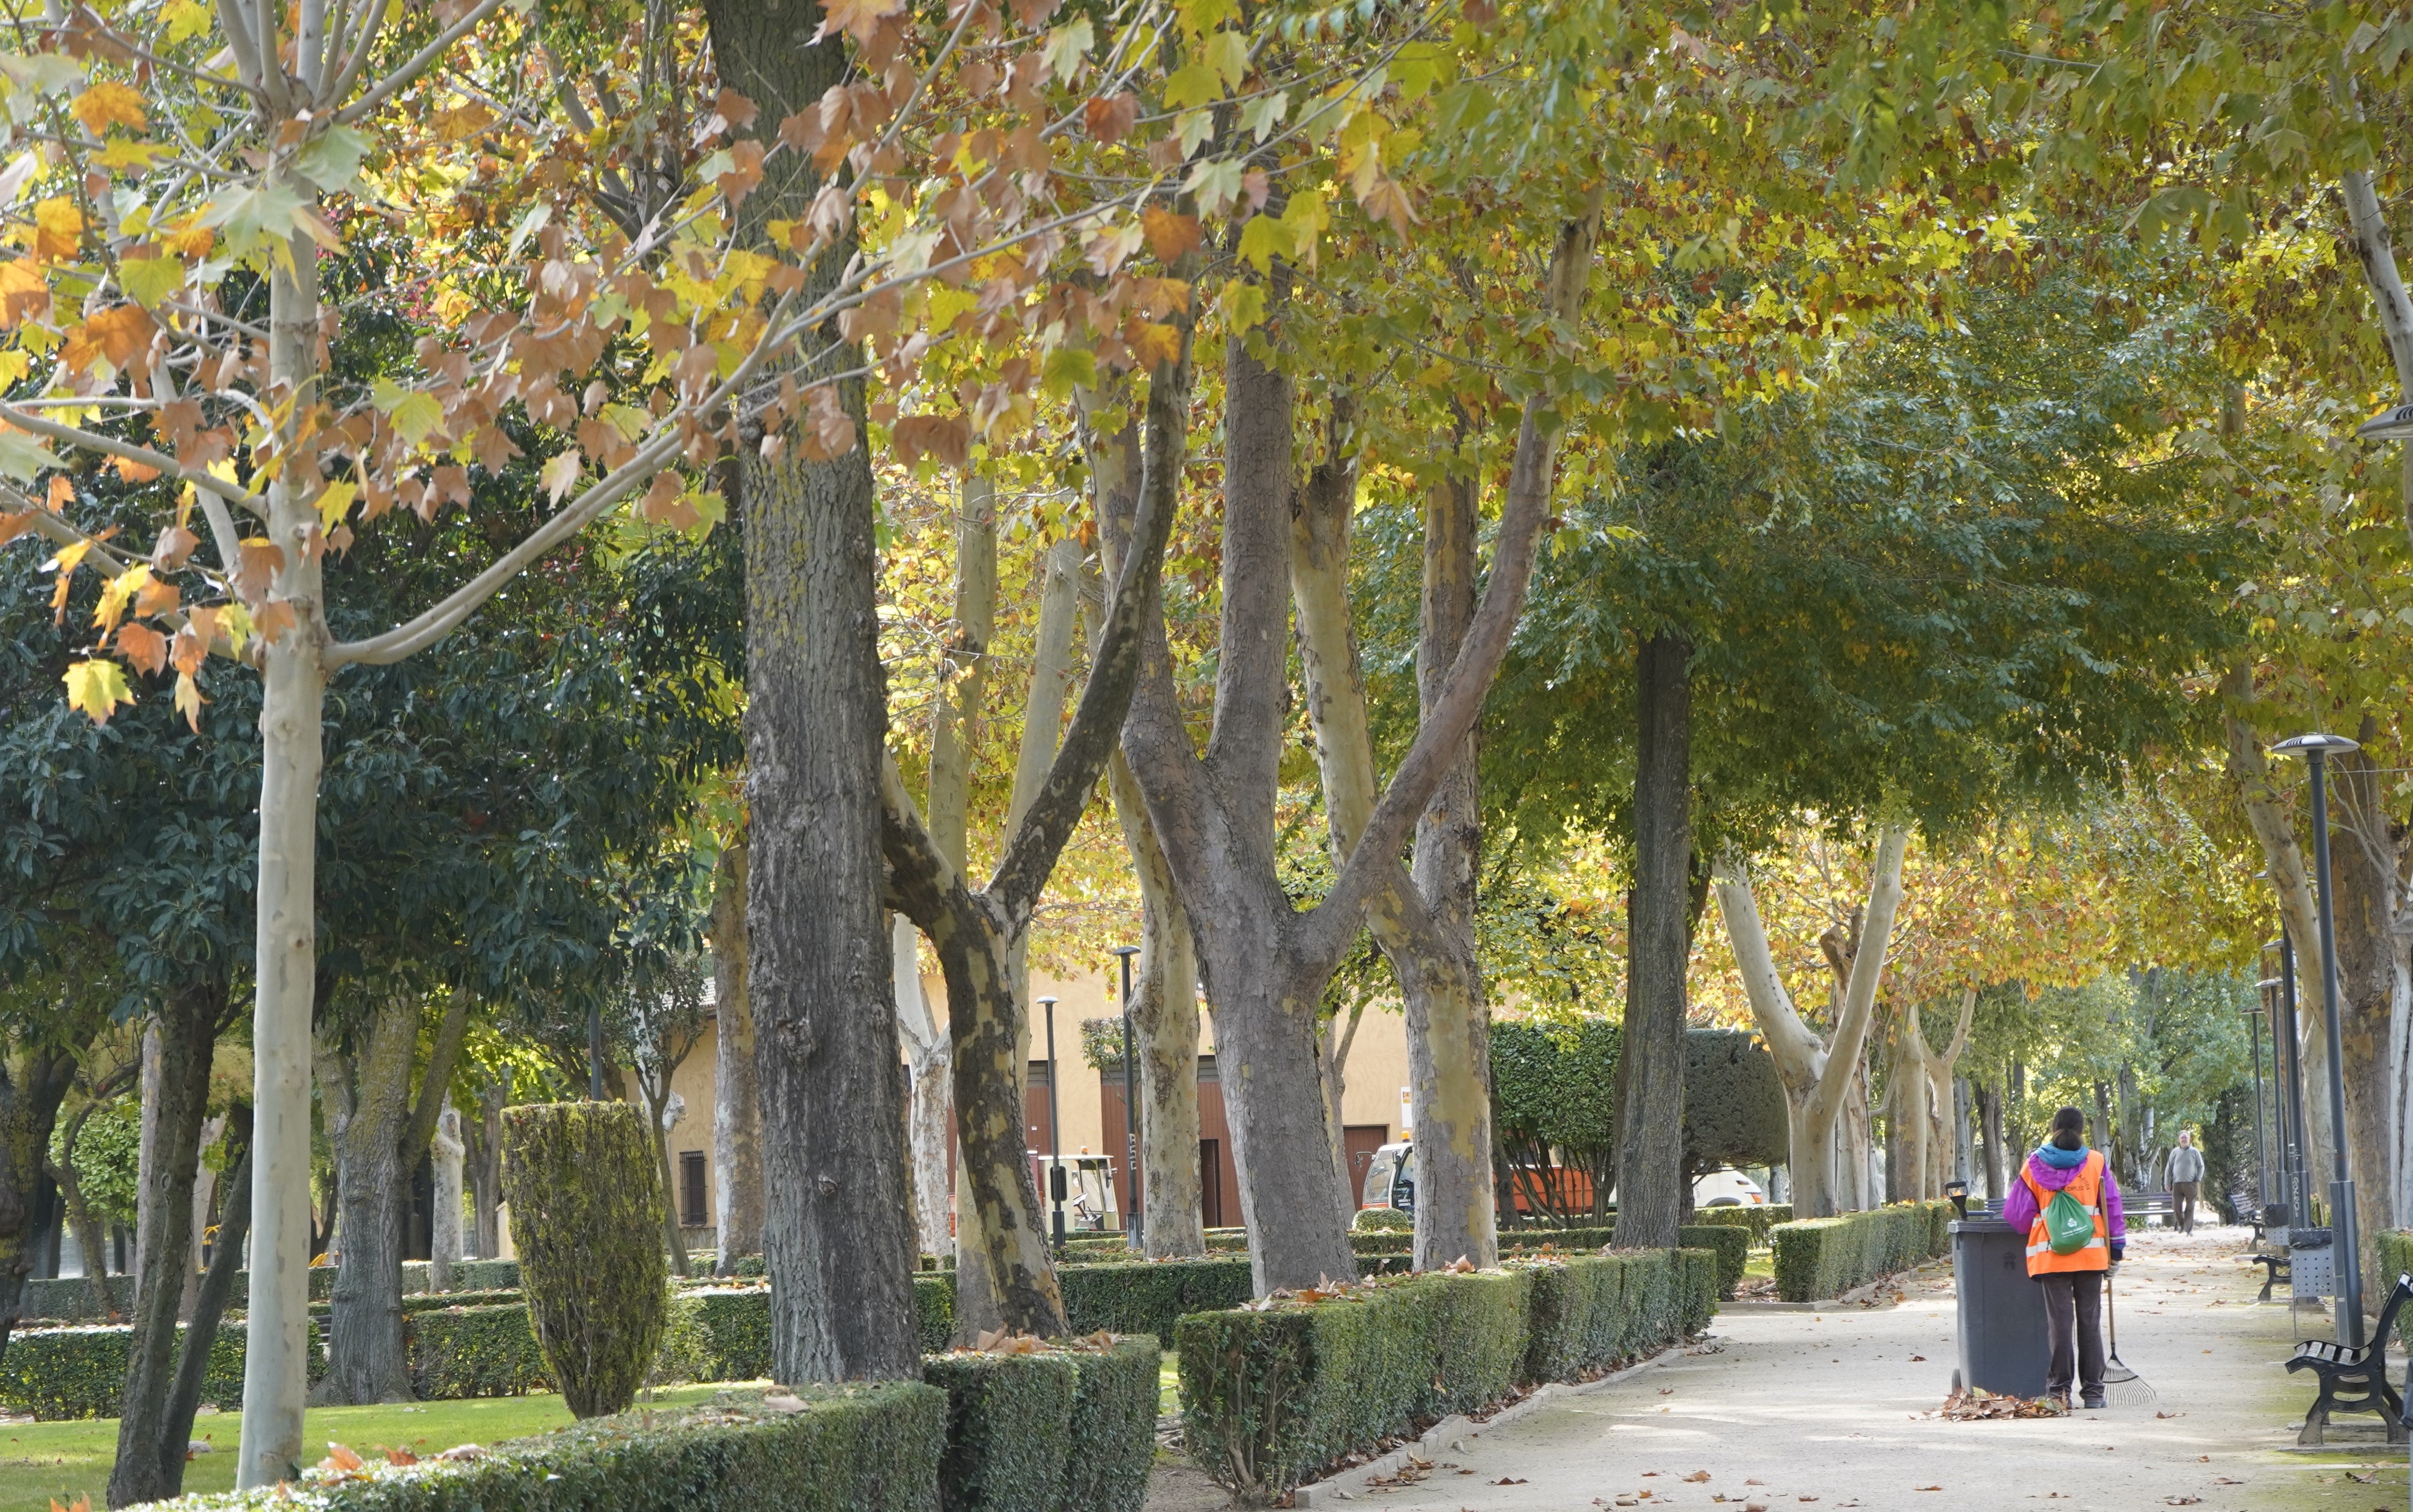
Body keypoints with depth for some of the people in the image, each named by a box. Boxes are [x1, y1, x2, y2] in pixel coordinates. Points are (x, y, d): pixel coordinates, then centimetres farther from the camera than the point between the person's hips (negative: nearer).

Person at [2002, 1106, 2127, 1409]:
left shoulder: (2034, 1166, 1)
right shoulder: (2097, 1163, 2)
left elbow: (2017, 1214, 4)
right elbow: (2111, 1206, 4)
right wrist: (2117, 1246, 12)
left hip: (2050, 1256, 0)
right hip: (2092, 1254, 0)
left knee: (2059, 1322, 3)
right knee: (2089, 1321, 7)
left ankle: (2060, 1390, 1)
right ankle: (2092, 1390, 9)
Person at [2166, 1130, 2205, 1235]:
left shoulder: (2195, 1152, 5)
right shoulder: (2175, 1152, 9)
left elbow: (2201, 1167, 9)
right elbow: (2169, 1168, 13)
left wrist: (2198, 1180, -2)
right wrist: (2168, 1183, 8)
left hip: (2191, 1184, -1)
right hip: (2177, 1184, 1)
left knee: (2190, 1208, -1)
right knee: (2176, 1208, -5)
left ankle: (2189, 1229, 6)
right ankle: (2182, 1225, 18)